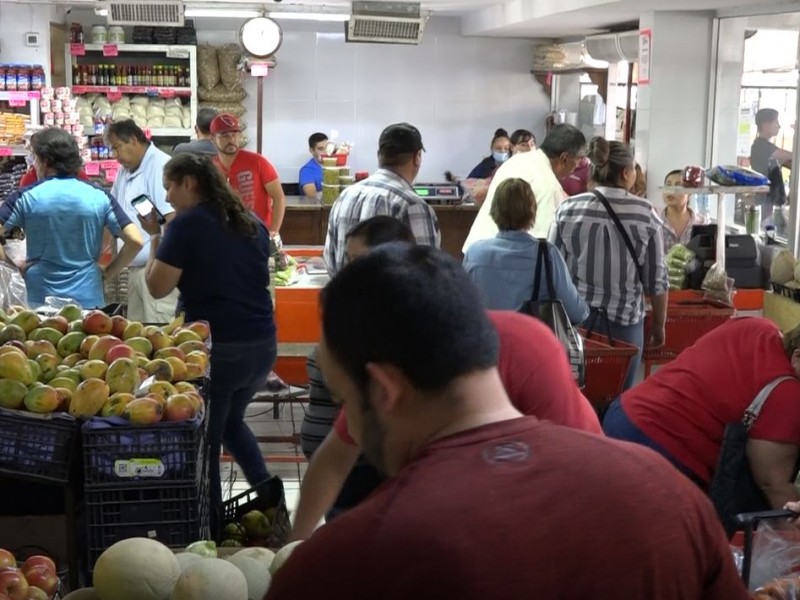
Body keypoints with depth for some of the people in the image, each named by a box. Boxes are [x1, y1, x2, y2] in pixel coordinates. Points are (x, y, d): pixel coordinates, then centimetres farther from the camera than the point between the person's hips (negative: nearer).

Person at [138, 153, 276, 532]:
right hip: (263, 344, 7)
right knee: (231, 421, 28)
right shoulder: (253, 223, 10)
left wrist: (155, 238, 5)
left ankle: (213, 529, 15)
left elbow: (158, 287, -9)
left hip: (218, 347, -7)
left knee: (205, 438, 8)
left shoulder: (187, 224, -9)